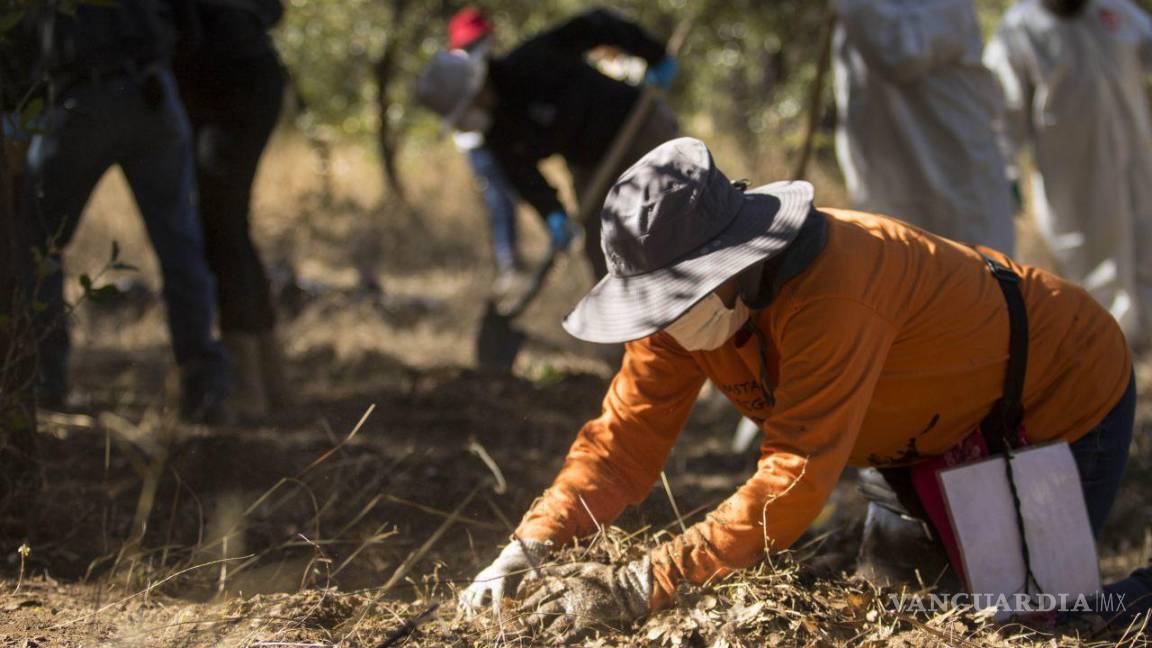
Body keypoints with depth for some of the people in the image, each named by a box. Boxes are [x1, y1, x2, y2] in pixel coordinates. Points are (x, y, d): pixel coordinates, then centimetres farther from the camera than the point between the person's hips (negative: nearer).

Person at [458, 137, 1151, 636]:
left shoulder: (831, 293, -43)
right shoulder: (688, 299, -18)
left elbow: (794, 482, -45)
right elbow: (625, 442, -14)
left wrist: (639, 587, -47)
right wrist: (527, 550, -30)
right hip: (941, 434, 8)